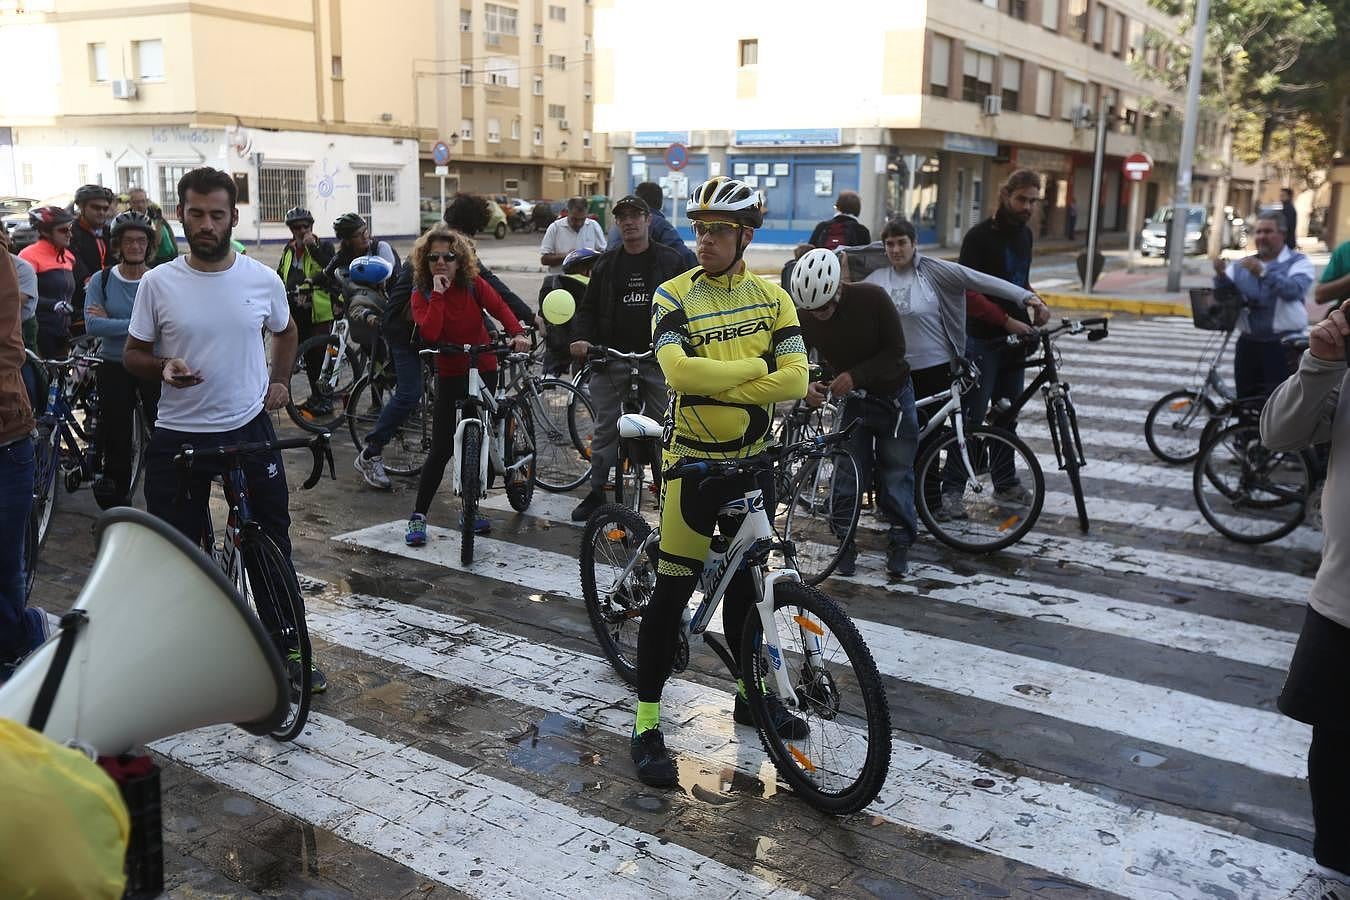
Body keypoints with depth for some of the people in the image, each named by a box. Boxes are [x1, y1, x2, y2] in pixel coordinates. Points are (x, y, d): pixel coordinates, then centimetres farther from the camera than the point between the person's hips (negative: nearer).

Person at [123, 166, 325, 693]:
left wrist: (280, 381, 6)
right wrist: (163, 366, -18)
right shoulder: (158, 283, -6)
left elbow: (286, 332, 19)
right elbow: (132, 355, 3)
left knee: (272, 546, 8)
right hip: (178, 437, -1)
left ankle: (286, 648, 23)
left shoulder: (263, 280, -1)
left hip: (249, 430, 1)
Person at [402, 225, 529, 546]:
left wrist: (517, 333, -30)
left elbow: (500, 308, -12)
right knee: (441, 449, -7)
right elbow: (429, 333, -24)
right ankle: (418, 516, 3)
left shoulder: (474, 285, -3)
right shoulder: (422, 295, -8)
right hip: (451, 376, -2)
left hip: (484, 371, 2)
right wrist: (438, 293, -24)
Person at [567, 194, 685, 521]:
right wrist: (583, 339, -4)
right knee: (605, 430, 5)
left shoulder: (670, 261, 6)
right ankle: (597, 492, 13)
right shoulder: (606, 263, 12)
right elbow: (588, 307, 12)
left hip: (658, 359, -2)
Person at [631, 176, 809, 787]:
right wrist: (754, 367, -17)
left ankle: (752, 694, 36)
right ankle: (647, 725, 7)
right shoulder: (674, 296, -10)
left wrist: (718, 386, -19)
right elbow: (679, 370, -27)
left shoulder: (771, 297, 2)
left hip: (753, 459, 4)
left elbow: (795, 380, -11)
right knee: (672, 590, -3)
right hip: (694, 460, -4)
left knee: (744, 579, 19)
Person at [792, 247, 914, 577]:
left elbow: (896, 350, -18)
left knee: (897, 475, 2)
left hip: (892, 395, -2)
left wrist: (855, 376, -28)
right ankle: (845, 545, 13)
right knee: (846, 476, -2)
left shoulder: (872, 298, -23)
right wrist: (805, 387, -28)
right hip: (851, 401, 2)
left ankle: (900, 544, 17)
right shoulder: (806, 316, -15)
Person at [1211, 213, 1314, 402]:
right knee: (1246, 400, 9)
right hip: (1248, 343, 4)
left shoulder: (1298, 262, 3)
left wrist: (1263, 273, -28)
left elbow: (1294, 289, -17)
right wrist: (1221, 275, -17)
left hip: (1283, 344, -4)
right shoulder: (1241, 265, 15)